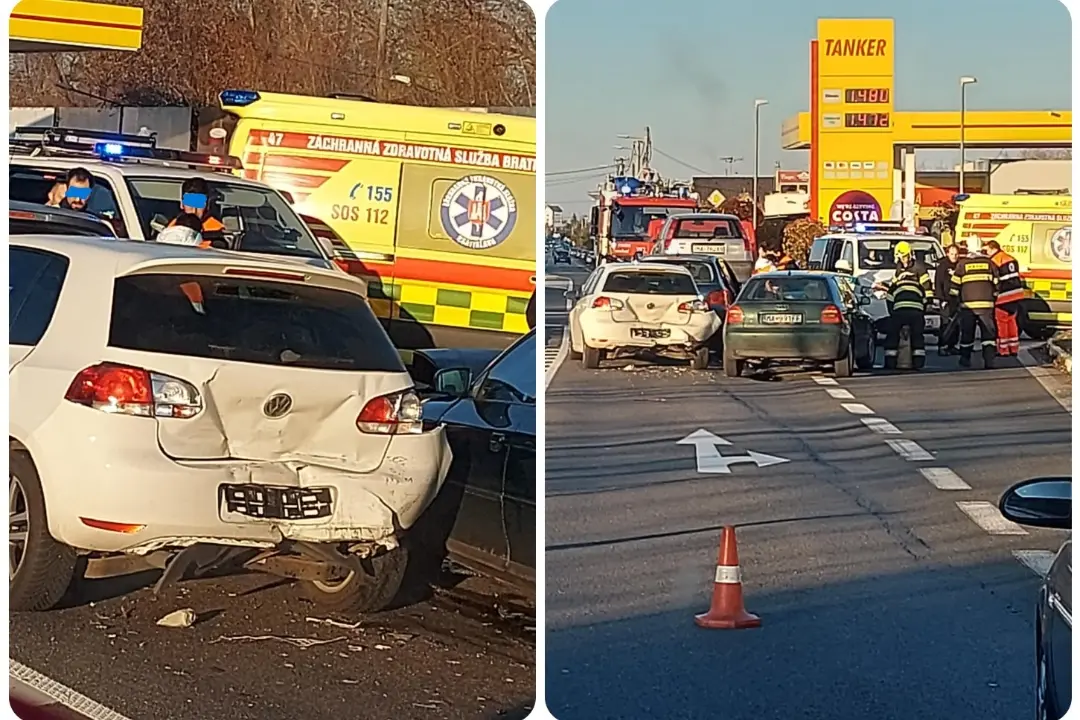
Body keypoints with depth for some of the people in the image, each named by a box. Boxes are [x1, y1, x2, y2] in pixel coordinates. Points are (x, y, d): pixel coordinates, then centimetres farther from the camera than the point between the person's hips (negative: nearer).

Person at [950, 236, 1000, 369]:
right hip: (986, 303, 0)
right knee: (988, 332, 1)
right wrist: (994, 294, 23)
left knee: (967, 333, 11)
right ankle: (989, 361, -9)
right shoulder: (989, 263, 4)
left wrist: (955, 294, 21)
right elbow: (997, 283, 7)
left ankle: (965, 360, 20)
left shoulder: (962, 263, -1)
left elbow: (955, 285, 2)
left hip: (968, 304, 0)